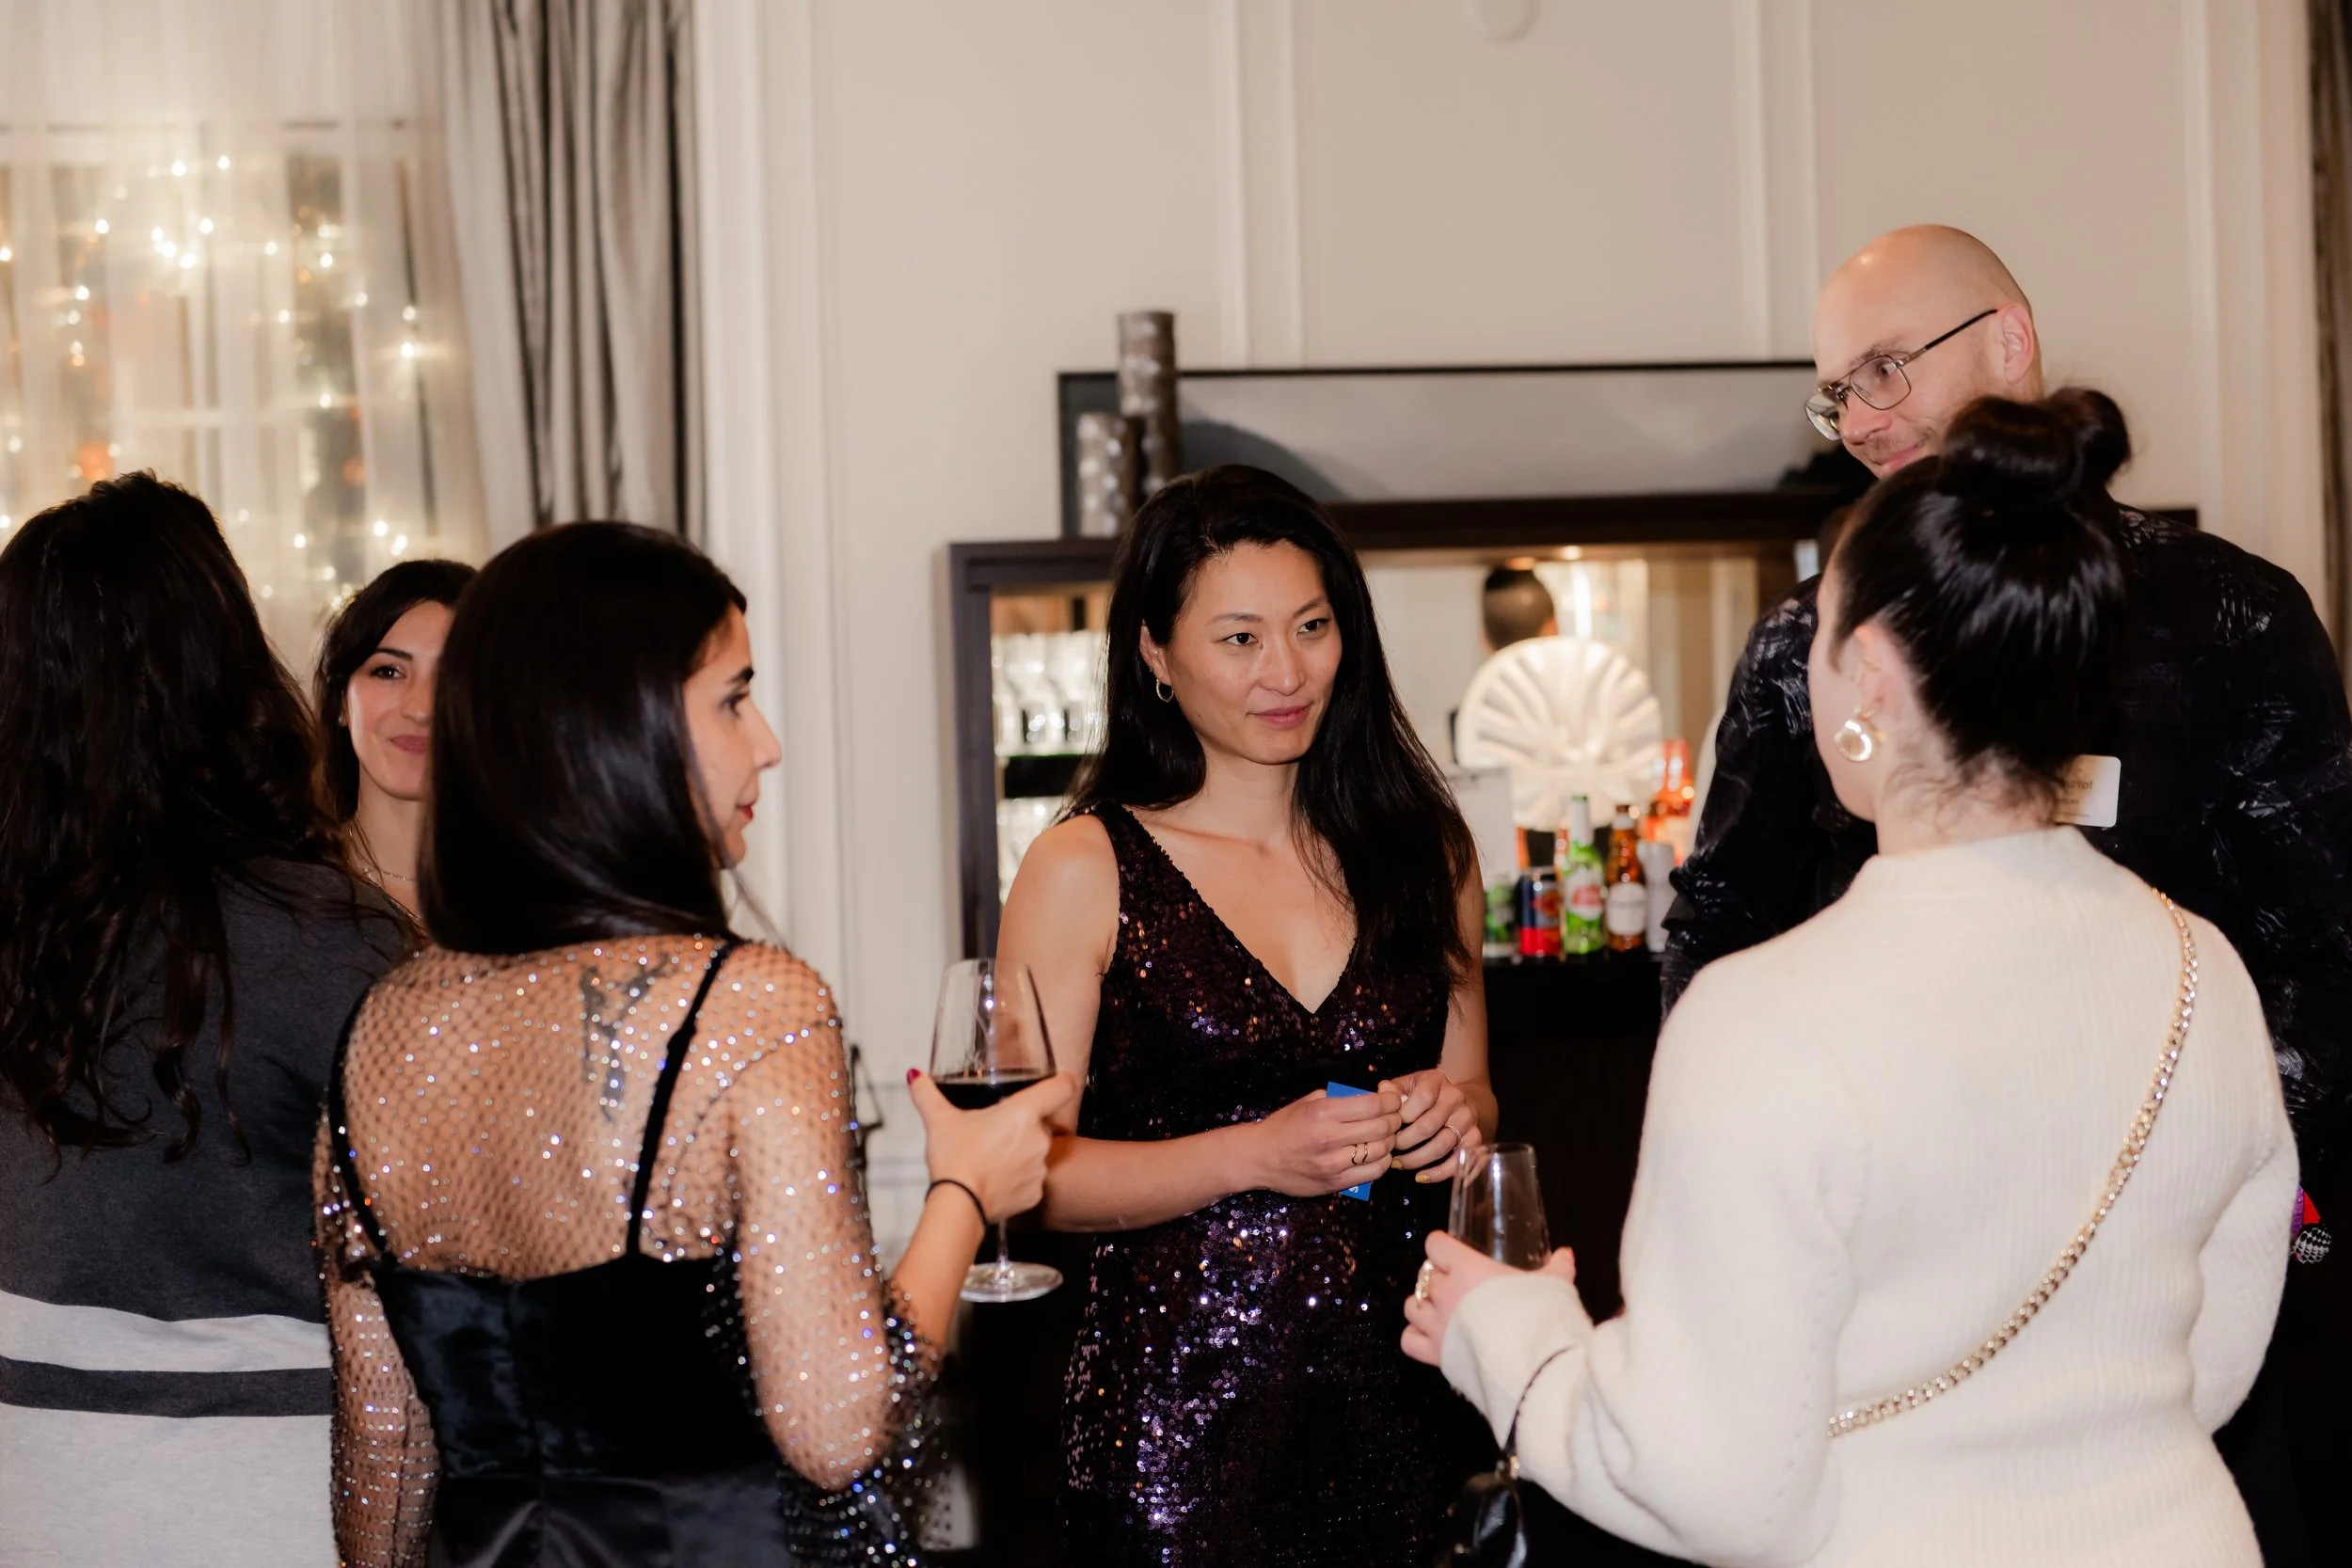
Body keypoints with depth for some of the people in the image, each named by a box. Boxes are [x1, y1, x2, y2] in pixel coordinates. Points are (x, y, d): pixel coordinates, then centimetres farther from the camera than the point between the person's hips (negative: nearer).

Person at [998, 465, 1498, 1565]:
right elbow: (1027, 1167, -9)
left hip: (1396, 1391, 4)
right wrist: (1254, 1155, -20)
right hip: (1178, 1401, -3)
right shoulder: (1083, 872, -4)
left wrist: (1456, 1115, -5)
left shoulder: (1420, 849, 8)